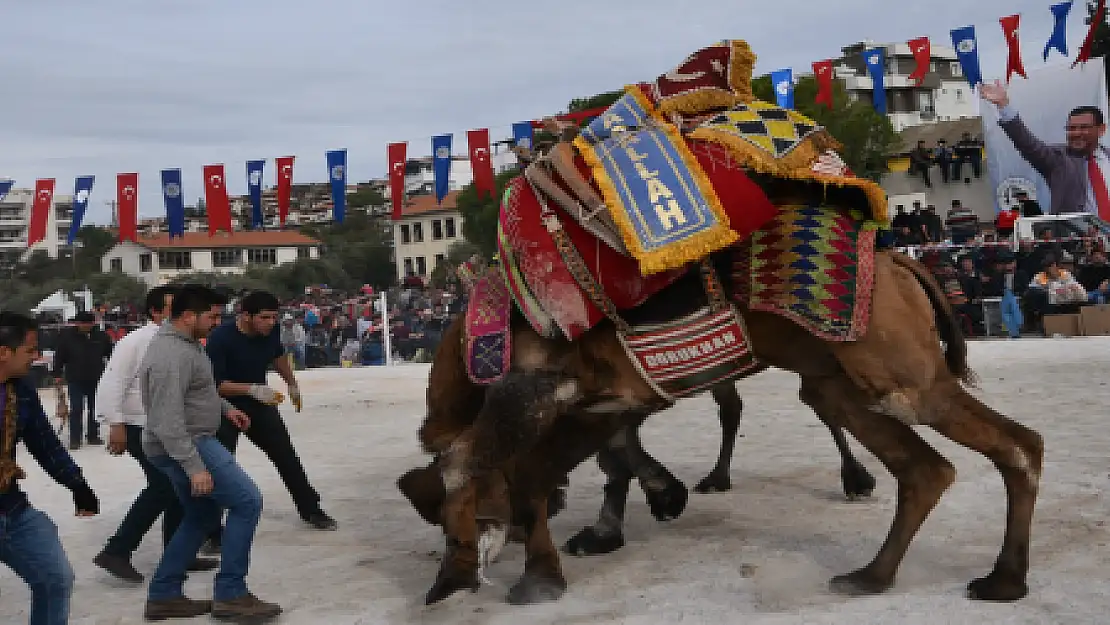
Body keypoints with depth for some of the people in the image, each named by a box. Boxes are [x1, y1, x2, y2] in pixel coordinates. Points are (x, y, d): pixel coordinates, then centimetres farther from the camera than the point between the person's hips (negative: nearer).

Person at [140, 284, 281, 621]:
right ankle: (230, 594, -3)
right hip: (182, 447, -11)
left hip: (191, 442, 11)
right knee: (247, 502, -10)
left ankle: (163, 596, 26)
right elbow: (167, 422, -29)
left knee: (202, 516, 19)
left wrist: (225, 408, 24)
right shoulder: (171, 354, -24)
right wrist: (194, 467, -31)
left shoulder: (183, 341, 8)